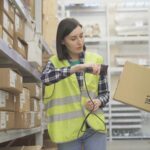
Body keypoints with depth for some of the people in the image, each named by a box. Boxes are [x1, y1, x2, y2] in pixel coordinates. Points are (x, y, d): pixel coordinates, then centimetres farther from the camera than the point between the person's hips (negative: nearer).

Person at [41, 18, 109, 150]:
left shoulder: (96, 59, 5)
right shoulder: (55, 62, 1)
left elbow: (105, 93, 11)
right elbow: (45, 78, -22)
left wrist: (98, 102, -12)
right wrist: (76, 68, -32)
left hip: (94, 128, 1)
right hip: (68, 130, -1)